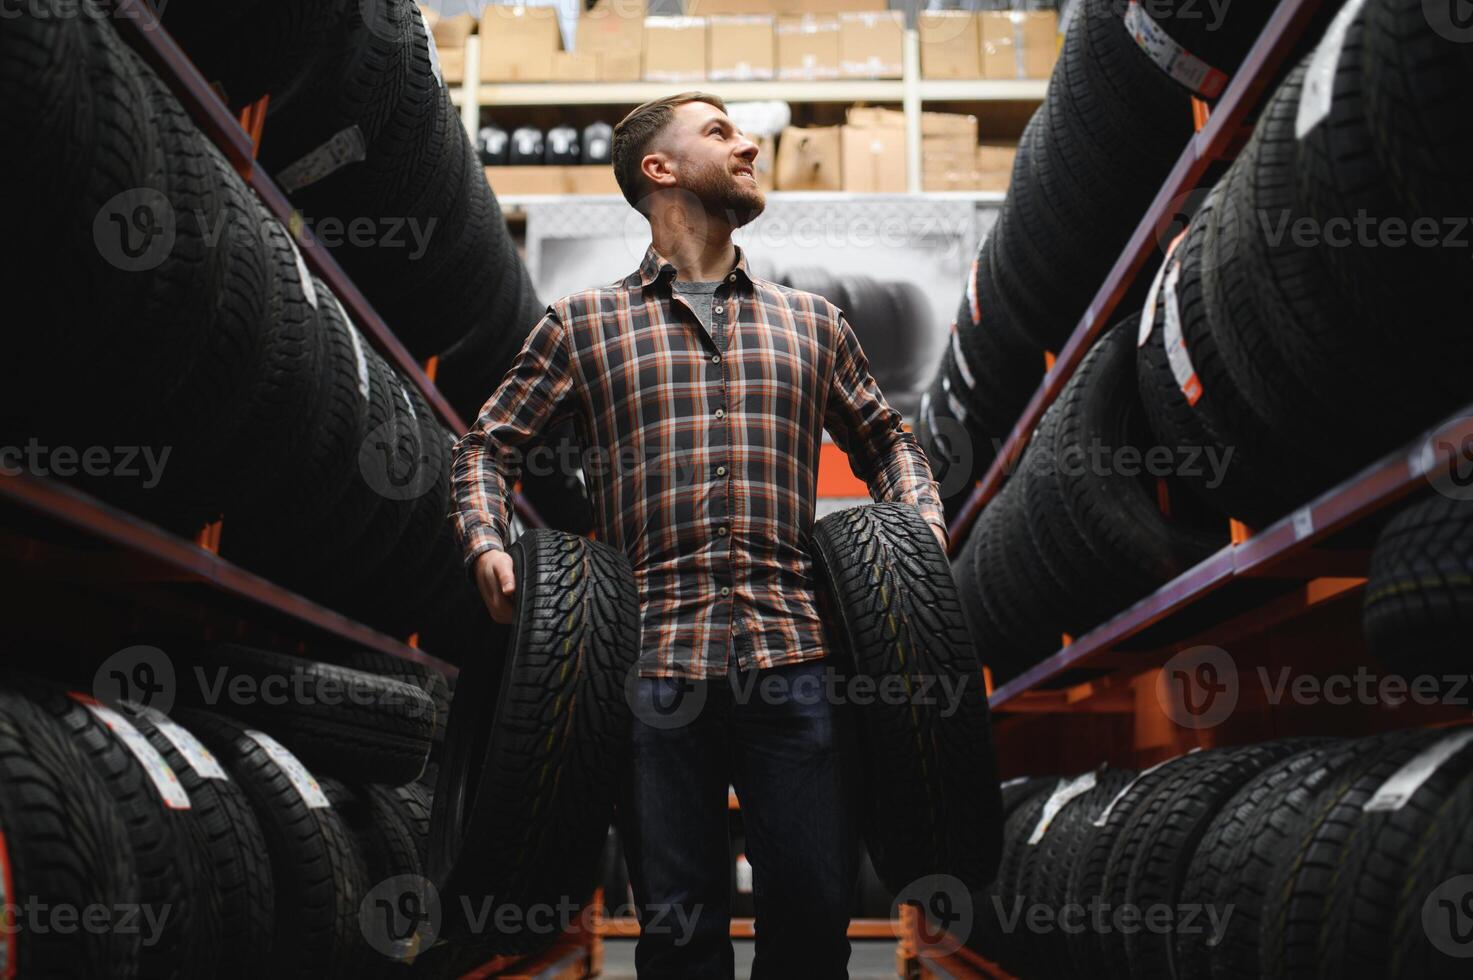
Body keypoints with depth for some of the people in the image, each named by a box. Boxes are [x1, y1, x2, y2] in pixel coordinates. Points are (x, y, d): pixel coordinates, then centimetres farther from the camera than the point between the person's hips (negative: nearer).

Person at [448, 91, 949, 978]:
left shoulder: (811, 323, 19)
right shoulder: (586, 324, 12)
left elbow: (885, 440, 28)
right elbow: (490, 444, 15)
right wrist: (487, 543, -4)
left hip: (793, 658, 2)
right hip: (658, 663, -2)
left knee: (815, 906, 0)